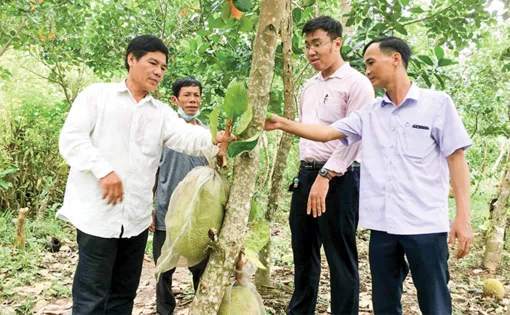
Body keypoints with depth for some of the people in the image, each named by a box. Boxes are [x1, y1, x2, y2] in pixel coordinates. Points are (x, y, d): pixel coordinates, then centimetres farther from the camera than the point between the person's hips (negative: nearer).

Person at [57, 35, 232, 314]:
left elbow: (187, 137, -6)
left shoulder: (161, 112, 12)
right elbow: (71, 138, -5)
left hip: (136, 217, 5)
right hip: (97, 212, -4)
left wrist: (215, 140, -28)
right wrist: (104, 170, -19)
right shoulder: (97, 95, 4)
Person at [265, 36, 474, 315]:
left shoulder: (437, 103, -1)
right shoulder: (369, 114, 11)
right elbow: (326, 132, 7)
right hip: (382, 224, 5)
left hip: (426, 224, -4)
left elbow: (456, 159, -3)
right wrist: (282, 123, -3)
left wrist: (463, 217, -9)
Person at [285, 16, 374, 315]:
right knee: (304, 253, 16)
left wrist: (326, 176, -21)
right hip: (306, 174, 8)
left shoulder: (356, 83, -8)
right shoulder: (309, 86, 16)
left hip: (339, 179, -8)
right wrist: (306, 173, 16)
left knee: (341, 258, 2)